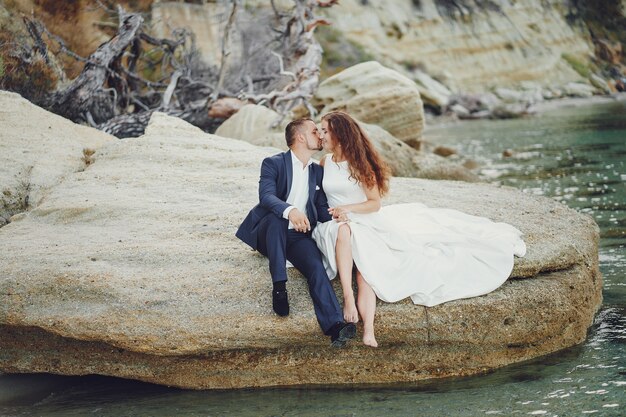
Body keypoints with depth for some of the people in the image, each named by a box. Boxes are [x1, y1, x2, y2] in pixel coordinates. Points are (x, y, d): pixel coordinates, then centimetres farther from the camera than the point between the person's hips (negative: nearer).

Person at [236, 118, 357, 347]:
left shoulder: (318, 172, 18)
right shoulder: (273, 163, -1)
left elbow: (322, 209, 13)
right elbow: (266, 196, -18)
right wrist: (290, 211, -39)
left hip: (298, 235, 3)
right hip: (268, 233, -3)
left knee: (317, 267, -26)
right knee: (277, 217, -38)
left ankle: (335, 325, -45)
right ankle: (279, 286, -35)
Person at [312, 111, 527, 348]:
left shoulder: (358, 162, 0)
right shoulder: (325, 162, 10)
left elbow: (375, 203, -2)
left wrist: (347, 208, -16)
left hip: (367, 220, 0)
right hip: (339, 224, 0)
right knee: (345, 231, -37)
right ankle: (348, 296, -48)